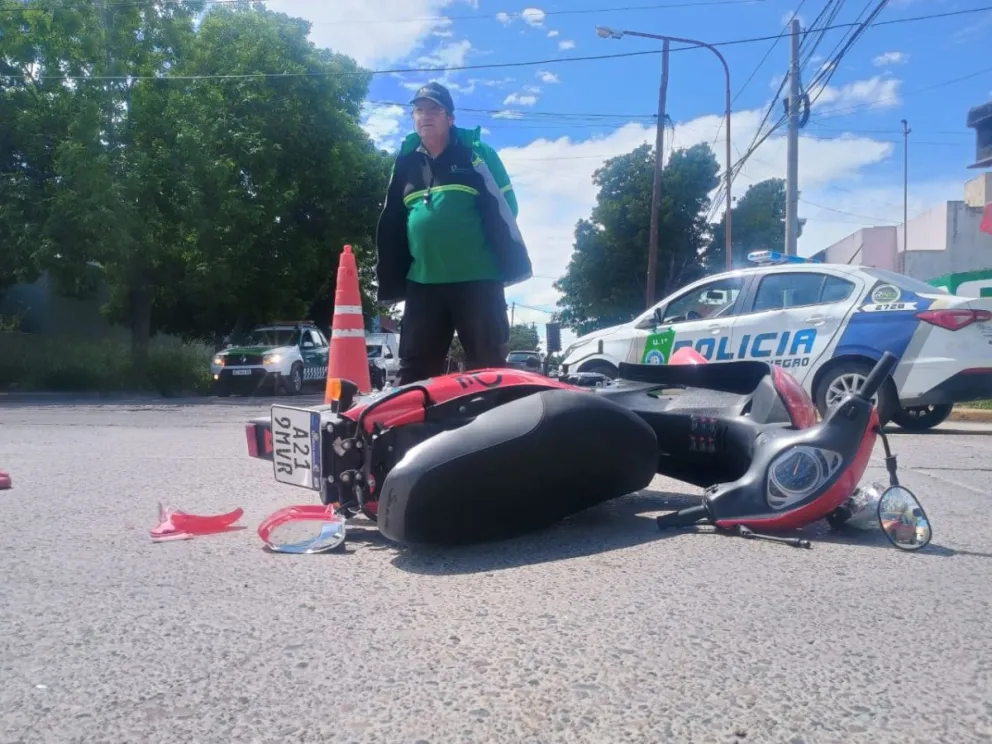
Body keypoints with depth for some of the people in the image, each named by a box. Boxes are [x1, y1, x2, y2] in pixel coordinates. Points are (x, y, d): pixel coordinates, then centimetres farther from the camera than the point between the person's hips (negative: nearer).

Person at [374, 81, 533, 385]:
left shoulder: (476, 154, 4)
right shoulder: (405, 164, 16)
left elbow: (503, 206, 0)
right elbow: (390, 226, 20)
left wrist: (512, 264, -5)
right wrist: (390, 281, 17)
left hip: (478, 279, -4)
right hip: (422, 282, 4)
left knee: (488, 367, 3)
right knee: (414, 369, 6)